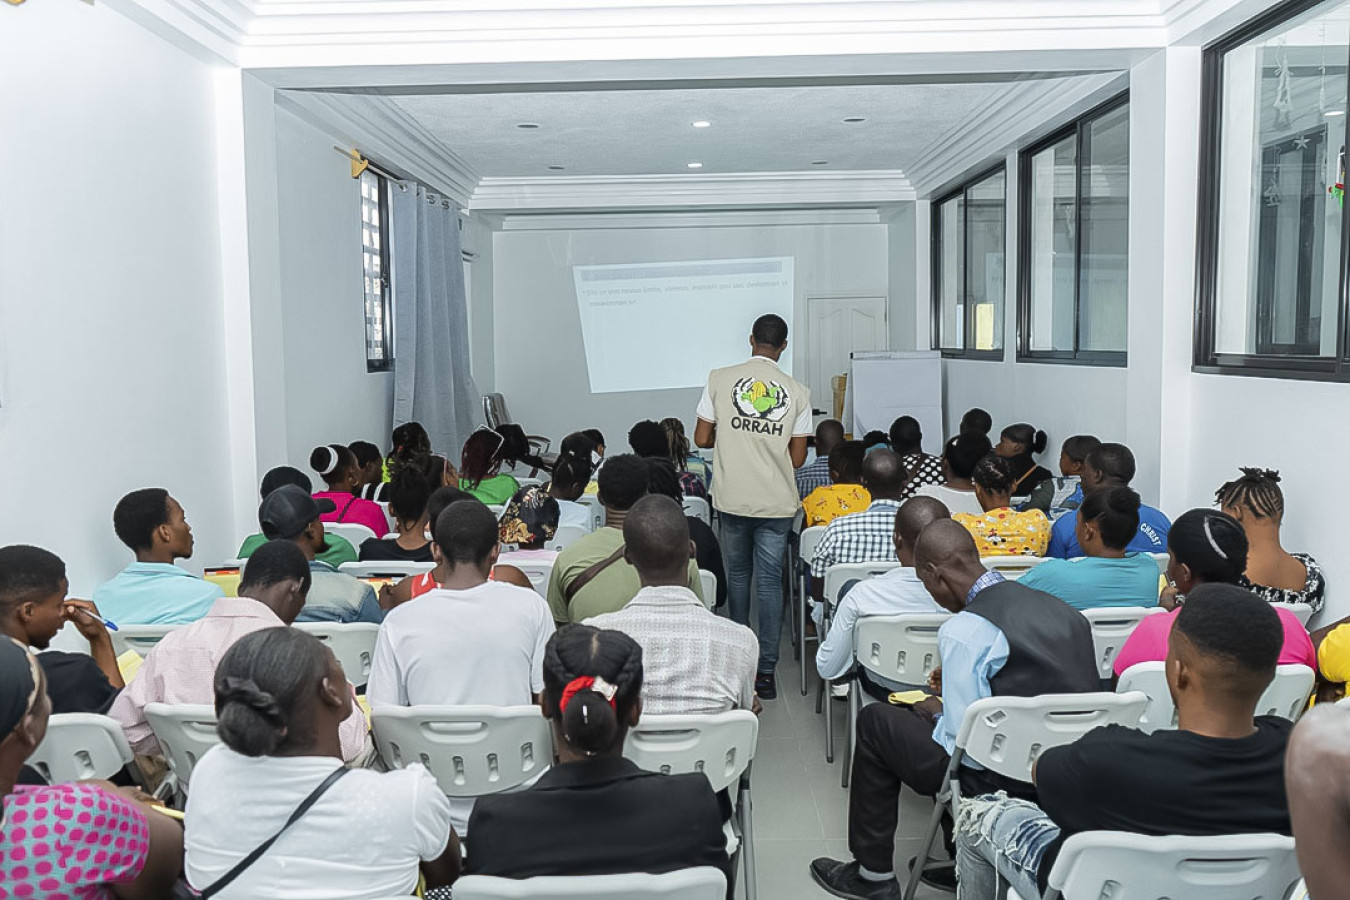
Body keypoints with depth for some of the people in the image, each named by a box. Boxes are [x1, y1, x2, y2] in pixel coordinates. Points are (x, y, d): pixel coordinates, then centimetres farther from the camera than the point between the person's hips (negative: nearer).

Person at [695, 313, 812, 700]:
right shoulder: (797, 391, -2)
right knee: (770, 581, 5)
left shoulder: (720, 379, -4)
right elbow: (798, 458, 0)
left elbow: (702, 439, -1)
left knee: (737, 574, 19)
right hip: (777, 503, -1)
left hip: (733, 498, 1)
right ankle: (765, 670, 6)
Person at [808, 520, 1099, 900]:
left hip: (1003, 780, -8)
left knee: (875, 720, 11)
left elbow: (961, 737, -18)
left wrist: (938, 713, 4)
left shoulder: (963, 630, -18)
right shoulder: (1064, 611, 6)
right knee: (932, 715, 31)